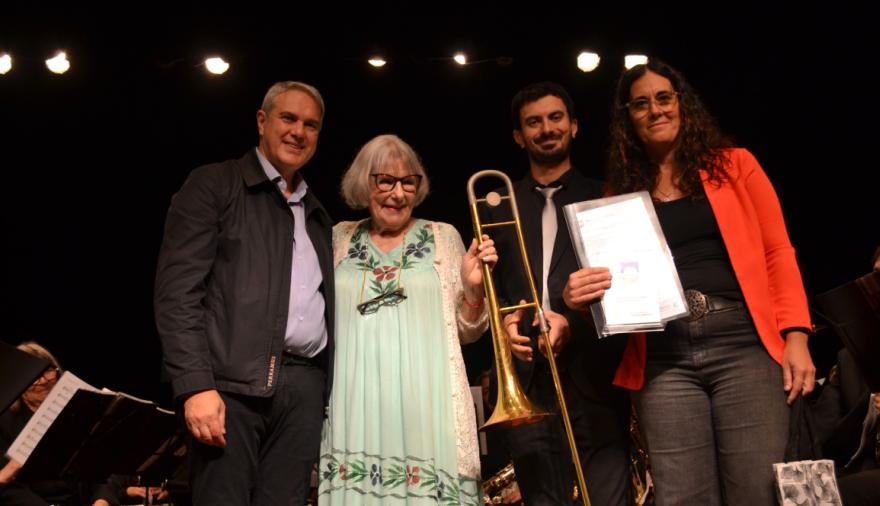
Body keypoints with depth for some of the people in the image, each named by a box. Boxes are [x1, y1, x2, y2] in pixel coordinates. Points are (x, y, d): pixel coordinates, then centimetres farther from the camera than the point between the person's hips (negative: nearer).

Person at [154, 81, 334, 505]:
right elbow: (177, 290, -6)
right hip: (233, 381, -5)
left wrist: (329, 390, 9)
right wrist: (195, 385, -16)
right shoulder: (213, 185, 4)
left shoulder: (316, 214, 21)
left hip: (305, 385, 5)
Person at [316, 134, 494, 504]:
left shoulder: (443, 237, 8)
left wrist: (472, 289, -9)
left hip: (424, 405, -1)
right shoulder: (340, 239, 12)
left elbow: (466, 333, 8)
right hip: (357, 406, 1)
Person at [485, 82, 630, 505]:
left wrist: (574, 323, -12)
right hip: (527, 380, 2)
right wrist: (503, 319, -6)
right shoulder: (499, 208, 17)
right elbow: (489, 287, 14)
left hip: (593, 376, -1)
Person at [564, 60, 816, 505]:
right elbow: (618, 284, 14)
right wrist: (583, 296, -9)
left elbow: (777, 254, 7)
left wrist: (795, 335, -4)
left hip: (742, 344, -1)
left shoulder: (734, 165, 12)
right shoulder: (621, 194, 13)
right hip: (663, 360, 1)